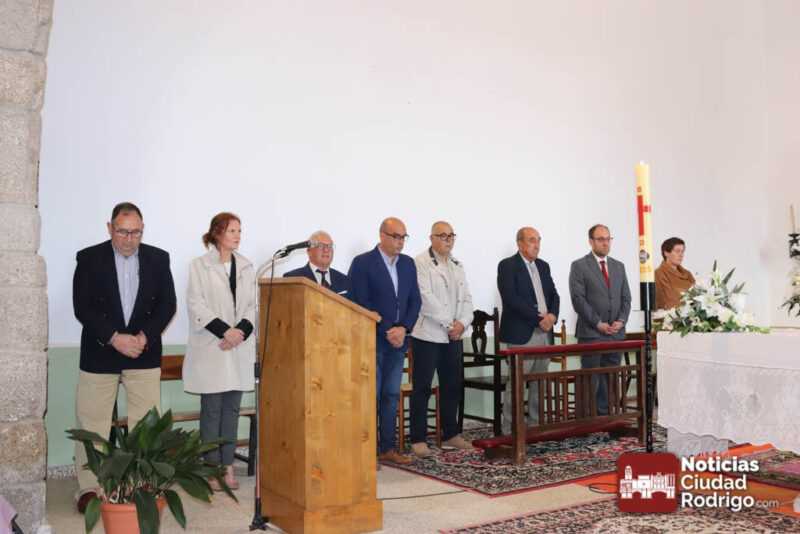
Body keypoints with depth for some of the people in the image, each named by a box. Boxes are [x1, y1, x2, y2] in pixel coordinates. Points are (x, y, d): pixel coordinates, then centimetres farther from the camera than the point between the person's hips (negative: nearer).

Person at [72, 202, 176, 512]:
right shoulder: (89, 259, -2)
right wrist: (114, 338, -17)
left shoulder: (158, 259, 3)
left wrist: (144, 337, -13)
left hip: (145, 353, 1)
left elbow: (167, 304, 1)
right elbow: (82, 308, -7)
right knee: (91, 423, 4)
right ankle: (89, 488, 15)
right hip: (99, 353, -1)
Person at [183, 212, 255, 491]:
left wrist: (241, 331, -9)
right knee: (212, 409, 0)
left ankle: (228, 466, 13)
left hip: (240, 348, 4)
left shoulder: (246, 267, 11)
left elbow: (253, 305, 7)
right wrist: (225, 331, -14)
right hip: (210, 348, -4)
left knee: (232, 408, 7)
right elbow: (196, 305, -7)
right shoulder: (199, 265, -1)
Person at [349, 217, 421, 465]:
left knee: (391, 396, 10)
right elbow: (361, 303, -12)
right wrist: (387, 331, -14)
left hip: (397, 340, 6)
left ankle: (388, 448, 17)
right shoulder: (362, 263, -7)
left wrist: (403, 328, -7)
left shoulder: (408, 263, 10)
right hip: (371, 341, -6)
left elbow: (415, 300, 9)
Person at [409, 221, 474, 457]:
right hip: (428, 335, -7)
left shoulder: (457, 265, 15)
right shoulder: (420, 263, -7)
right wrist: (449, 324, -12)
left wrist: (462, 323, -5)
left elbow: (466, 298, 11)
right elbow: (426, 299, -15)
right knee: (422, 388, -1)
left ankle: (450, 434, 23)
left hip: (454, 336, 7)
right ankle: (418, 439, 5)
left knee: (452, 386, 11)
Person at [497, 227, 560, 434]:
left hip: (544, 333, 7)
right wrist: (539, 318, -15)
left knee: (540, 384, 9)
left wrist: (552, 315, -5)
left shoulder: (543, 266, 17)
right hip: (521, 334, -7)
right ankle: (510, 430, 2)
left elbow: (554, 295, 15)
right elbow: (512, 299, -15)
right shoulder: (507, 266, -5)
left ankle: (536, 425, 18)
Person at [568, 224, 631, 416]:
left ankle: (606, 416, 14)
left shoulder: (619, 266, 16)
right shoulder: (579, 266, -1)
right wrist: (598, 323, -12)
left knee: (611, 380, 7)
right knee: (591, 380, -4)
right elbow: (578, 299, -8)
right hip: (591, 333, -5)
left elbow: (626, 297, 14)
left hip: (616, 333, 5)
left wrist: (621, 321, -3)